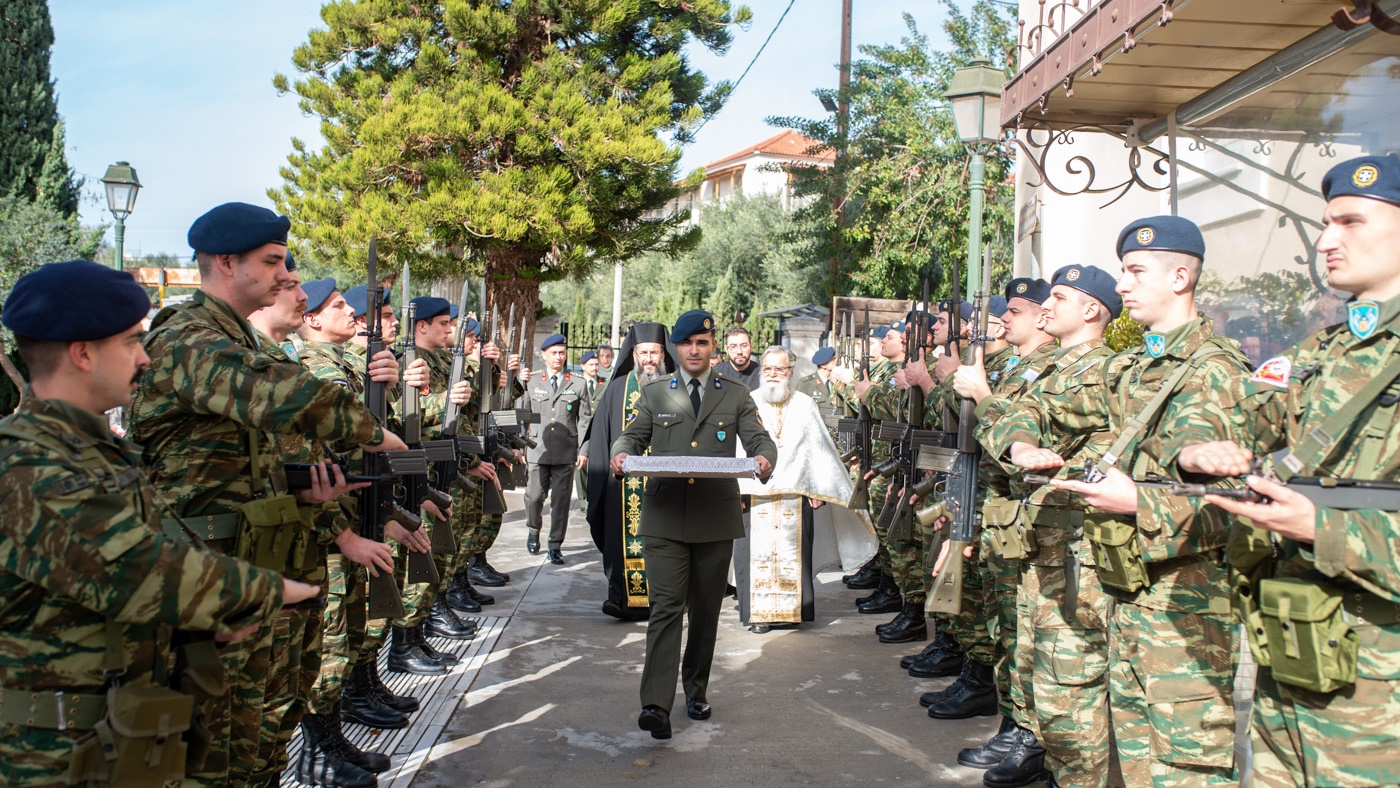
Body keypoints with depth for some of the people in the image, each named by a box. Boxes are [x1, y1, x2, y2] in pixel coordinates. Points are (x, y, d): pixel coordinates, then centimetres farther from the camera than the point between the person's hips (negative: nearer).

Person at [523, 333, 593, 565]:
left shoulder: (578, 384, 8)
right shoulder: (532, 383, 11)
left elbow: (585, 419, 7)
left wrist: (583, 450, 0)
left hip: (566, 452, 0)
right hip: (538, 450, 0)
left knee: (561, 500, 1)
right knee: (534, 496, -4)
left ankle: (555, 546, 12)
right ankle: (533, 531, 26)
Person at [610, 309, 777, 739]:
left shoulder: (736, 395, 11)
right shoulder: (655, 393, 12)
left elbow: (759, 438, 4)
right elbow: (633, 435, 11)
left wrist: (763, 458, -20)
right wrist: (621, 454, -13)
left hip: (716, 519, 1)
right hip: (664, 518, -1)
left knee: (705, 612, 11)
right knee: (665, 608, -11)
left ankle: (695, 691, 27)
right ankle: (656, 705, -15)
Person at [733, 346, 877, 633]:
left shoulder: (805, 405, 9)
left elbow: (818, 449, 7)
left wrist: (817, 489, 0)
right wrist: (734, 488, -6)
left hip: (794, 493, 0)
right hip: (753, 493, 0)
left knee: (792, 554, 2)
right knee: (756, 554, -3)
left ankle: (791, 611, 12)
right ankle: (758, 613, 4)